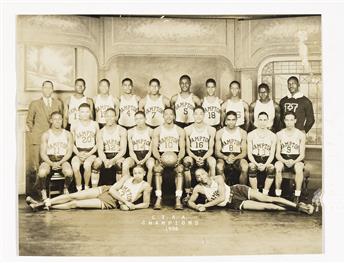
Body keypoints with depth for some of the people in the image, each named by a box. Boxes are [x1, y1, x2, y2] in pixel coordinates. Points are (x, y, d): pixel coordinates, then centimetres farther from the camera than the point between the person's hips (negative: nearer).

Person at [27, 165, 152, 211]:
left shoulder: (145, 186, -7)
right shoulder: (127, 178, 2)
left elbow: (146, 204, -4)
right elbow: (112, 189, -3)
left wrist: (131, 206, -21)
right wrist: (126, 201, -13)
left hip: (110, 202, -3)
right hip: (105, 190, 3)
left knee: (74, 204, -12)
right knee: (72, 196, -8)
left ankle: (47, 206, -3)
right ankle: (42, 203, 2)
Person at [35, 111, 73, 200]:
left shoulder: (67, 134, 9)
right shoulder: (46, 135, 7)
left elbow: (69, 152, 3)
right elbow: (43, 153, 1)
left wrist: (60, 162, -13)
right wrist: (51, 163, -17)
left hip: (63, 160, 0)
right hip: (49, 160, 0)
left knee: (69, 172, -32)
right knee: (42, 172, -34)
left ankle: (66, 189, 0)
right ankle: (43, 192, -8)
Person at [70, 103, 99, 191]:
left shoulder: (95, 124, 8)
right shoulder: (74, 124, 8)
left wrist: (89, 153, -8)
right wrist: (78, 154, -11)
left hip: (91, 152, 0)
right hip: (78, 152, 1)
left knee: (87, 165, -32)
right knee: (75, 167, -30)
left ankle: (86, 187, -10)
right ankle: (78, 188, -10)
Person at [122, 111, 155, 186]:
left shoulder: (150, 131, 1)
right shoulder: (131, 131, 5)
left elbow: (150, 150, -1)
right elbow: (131, 151, 2)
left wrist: (144, 160, -18)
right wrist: (137, 160, -16)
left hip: (147, 156, -1)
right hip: (135, 156, 2)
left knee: (151, 165, -35)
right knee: (125, 164, -30)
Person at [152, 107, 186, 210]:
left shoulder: (180, 131, 11)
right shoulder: (157, 130, 10)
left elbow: (182, 149, 5)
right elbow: (154, 148, 2)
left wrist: (178, 158, -16)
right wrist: (159, 158, -19)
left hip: (175, 155, 0)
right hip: (161, 155, 0)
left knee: (180, 169, -33)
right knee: (157, 169, -33)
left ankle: (178, 199, -36)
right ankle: (158, 198, -33)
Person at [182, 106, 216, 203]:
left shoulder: (211, 130, 4)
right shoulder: (188, 129, 3)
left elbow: (211, 149, 2)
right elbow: (188, 149, 2)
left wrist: (203, 158, -18)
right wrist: (195, 158, -17)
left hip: (205, 155, 0)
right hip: (192, 155, 0)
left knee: (212, 161, -34)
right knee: (186, 161, -34)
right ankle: (188, 194, -29)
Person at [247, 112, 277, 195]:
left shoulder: (272, 136, 6)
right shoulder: (251, 135, 4)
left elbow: (272, 154, 1)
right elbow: (249, 154, -1)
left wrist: (265, 165, -18)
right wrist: (257, 164, -18)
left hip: (267, 160, 1)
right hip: (254, 159, -1)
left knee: (271, 168, -33)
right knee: (252, 167, -34)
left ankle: (265, 192, -23)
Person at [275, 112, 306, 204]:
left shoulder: (301, 135, 1)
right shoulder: (279, 134, 4)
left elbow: (302, 154, -2)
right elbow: (277, 154, 1)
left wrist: (294, 162, -21)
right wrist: (285, 161, -19)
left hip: (296, 160, -1)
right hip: (283, 159, 1)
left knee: (299, 167, -35)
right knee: (277, 166, -33)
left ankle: (297, 195, -28)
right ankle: (277, 194, -27)